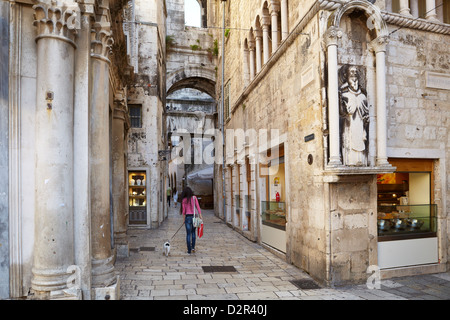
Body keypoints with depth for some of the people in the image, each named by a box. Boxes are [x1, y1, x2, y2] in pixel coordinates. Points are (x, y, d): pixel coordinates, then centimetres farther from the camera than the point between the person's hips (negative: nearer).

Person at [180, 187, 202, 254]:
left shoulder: (184, 200, 0)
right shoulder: (194, 198, 0)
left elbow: (183, 211, 1)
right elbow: (198, 207, -4)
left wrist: (184, 219, 9)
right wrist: (200, 216, -1)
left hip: (187, 217, -1)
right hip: (194, 216, 1)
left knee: (188, 234, 4)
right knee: (193, 232, 19)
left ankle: (189, 250, 6)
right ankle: (193, 247, 16)